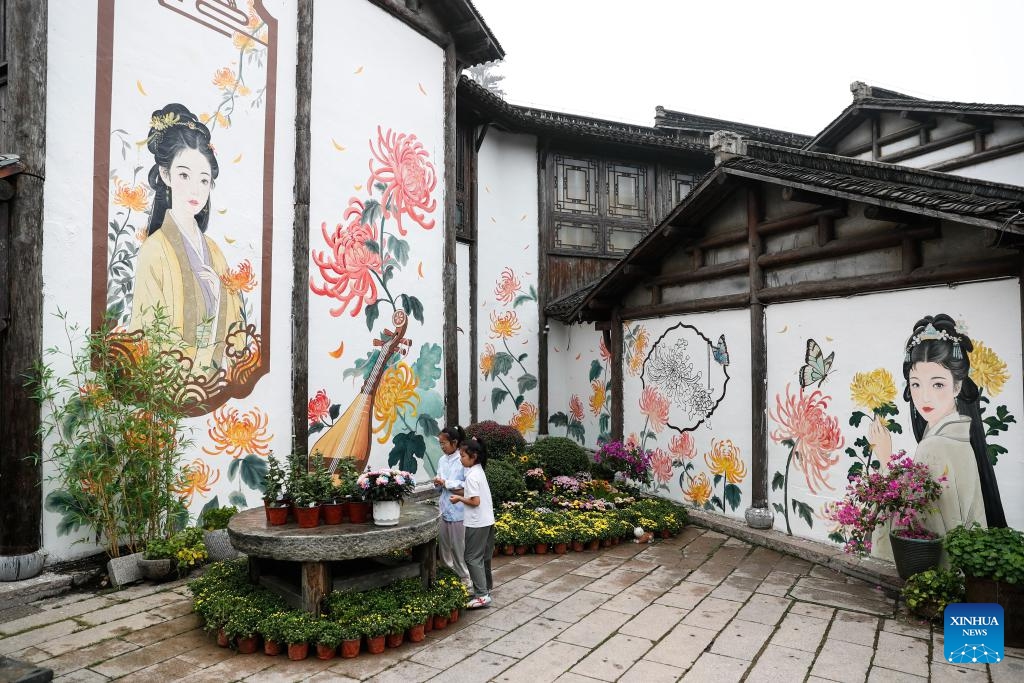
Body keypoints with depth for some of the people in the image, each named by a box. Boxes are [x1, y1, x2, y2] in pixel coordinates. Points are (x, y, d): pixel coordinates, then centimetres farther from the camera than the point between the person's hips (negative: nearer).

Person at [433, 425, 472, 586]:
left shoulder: (463, 460, -13)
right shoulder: (442, 460, 9)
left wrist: (446, 483, -16)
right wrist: (437, 483, -7)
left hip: (459, 511, -7)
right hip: (444, 509, 7)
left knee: (459, 547, 3)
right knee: (444, 546, 15)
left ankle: (465, 578, 18)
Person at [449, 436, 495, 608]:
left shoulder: (472, 476, -19)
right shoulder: (479, 470, 9)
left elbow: (475, 501, -23)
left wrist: (459, 498, -8)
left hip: (477, 523, -9)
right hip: (487, 520, 9)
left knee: (472, 558, -4)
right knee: (483, 555, 20)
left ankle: (482, 595, -4)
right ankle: (486, 586, 32)